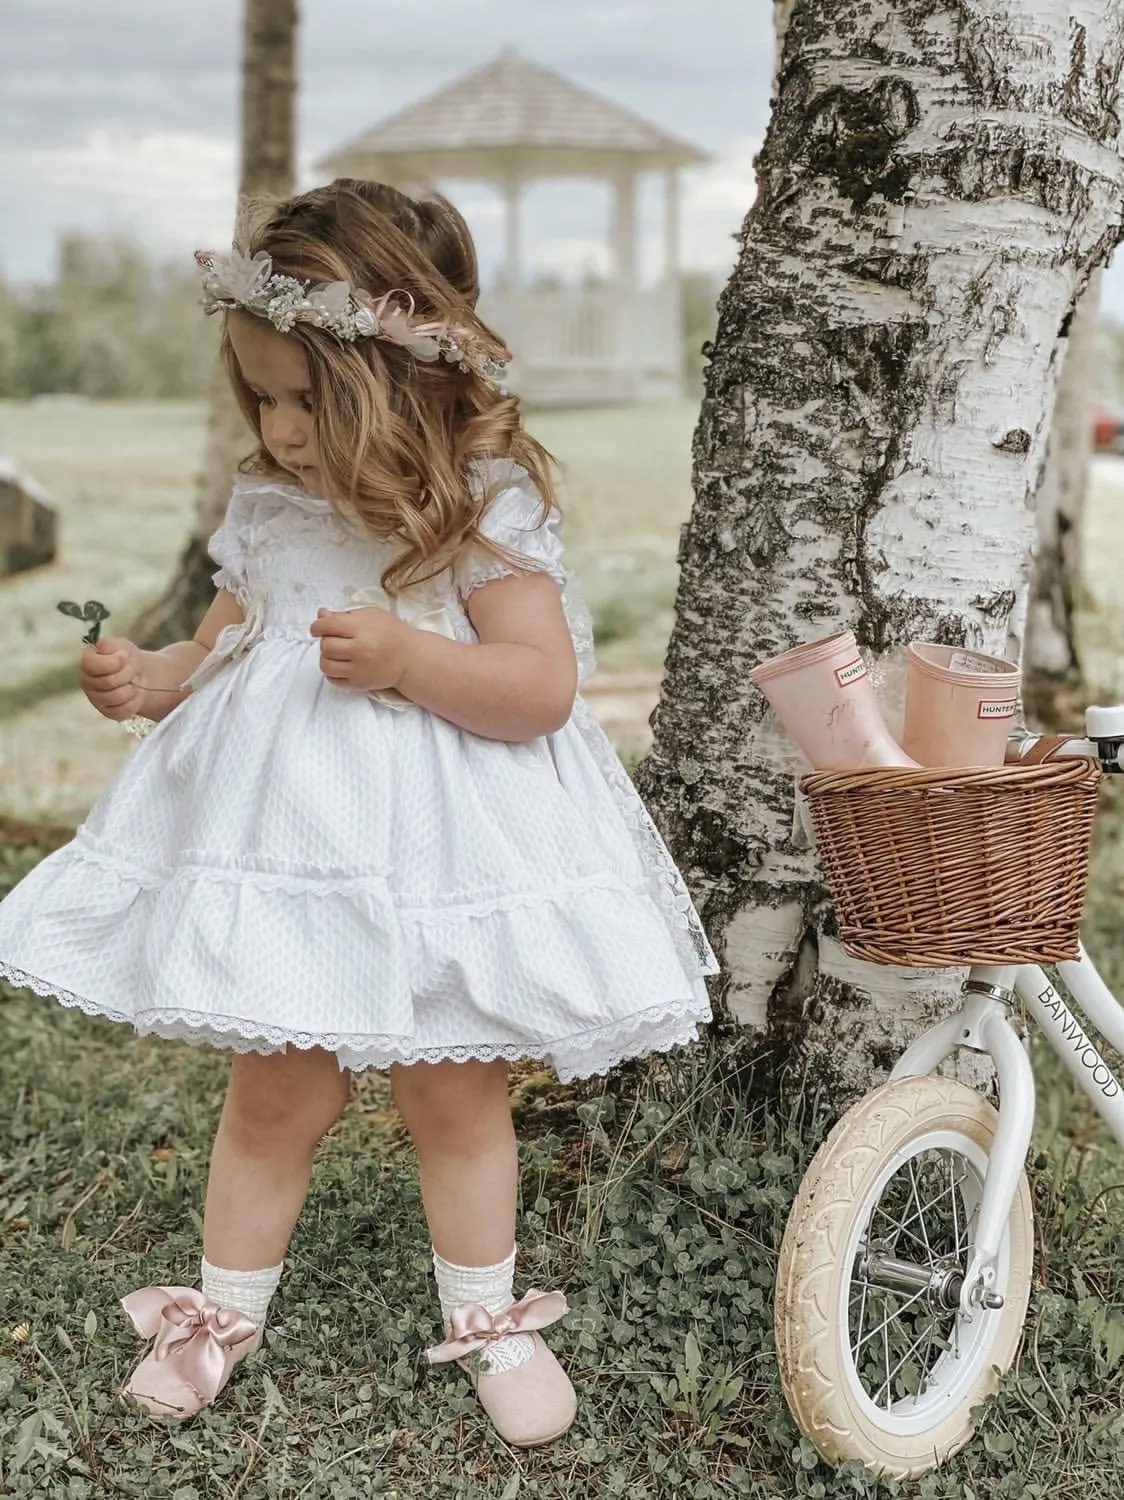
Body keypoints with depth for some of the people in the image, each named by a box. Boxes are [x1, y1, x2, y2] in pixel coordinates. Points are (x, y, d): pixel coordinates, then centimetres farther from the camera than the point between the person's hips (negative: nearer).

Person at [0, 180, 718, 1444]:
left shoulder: (486, 508, -12)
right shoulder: (267, 508, 4)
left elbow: (543, 686, -18)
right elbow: (222, 651, 13)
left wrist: (405, 655, -30)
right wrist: (153, 680, -8)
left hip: (437, 853, -3)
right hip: (281, 845, 4)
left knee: (455, 1096, 11)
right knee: (271, 1093, 12)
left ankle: (487, 1320, 30)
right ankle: (222, 1312, 30)